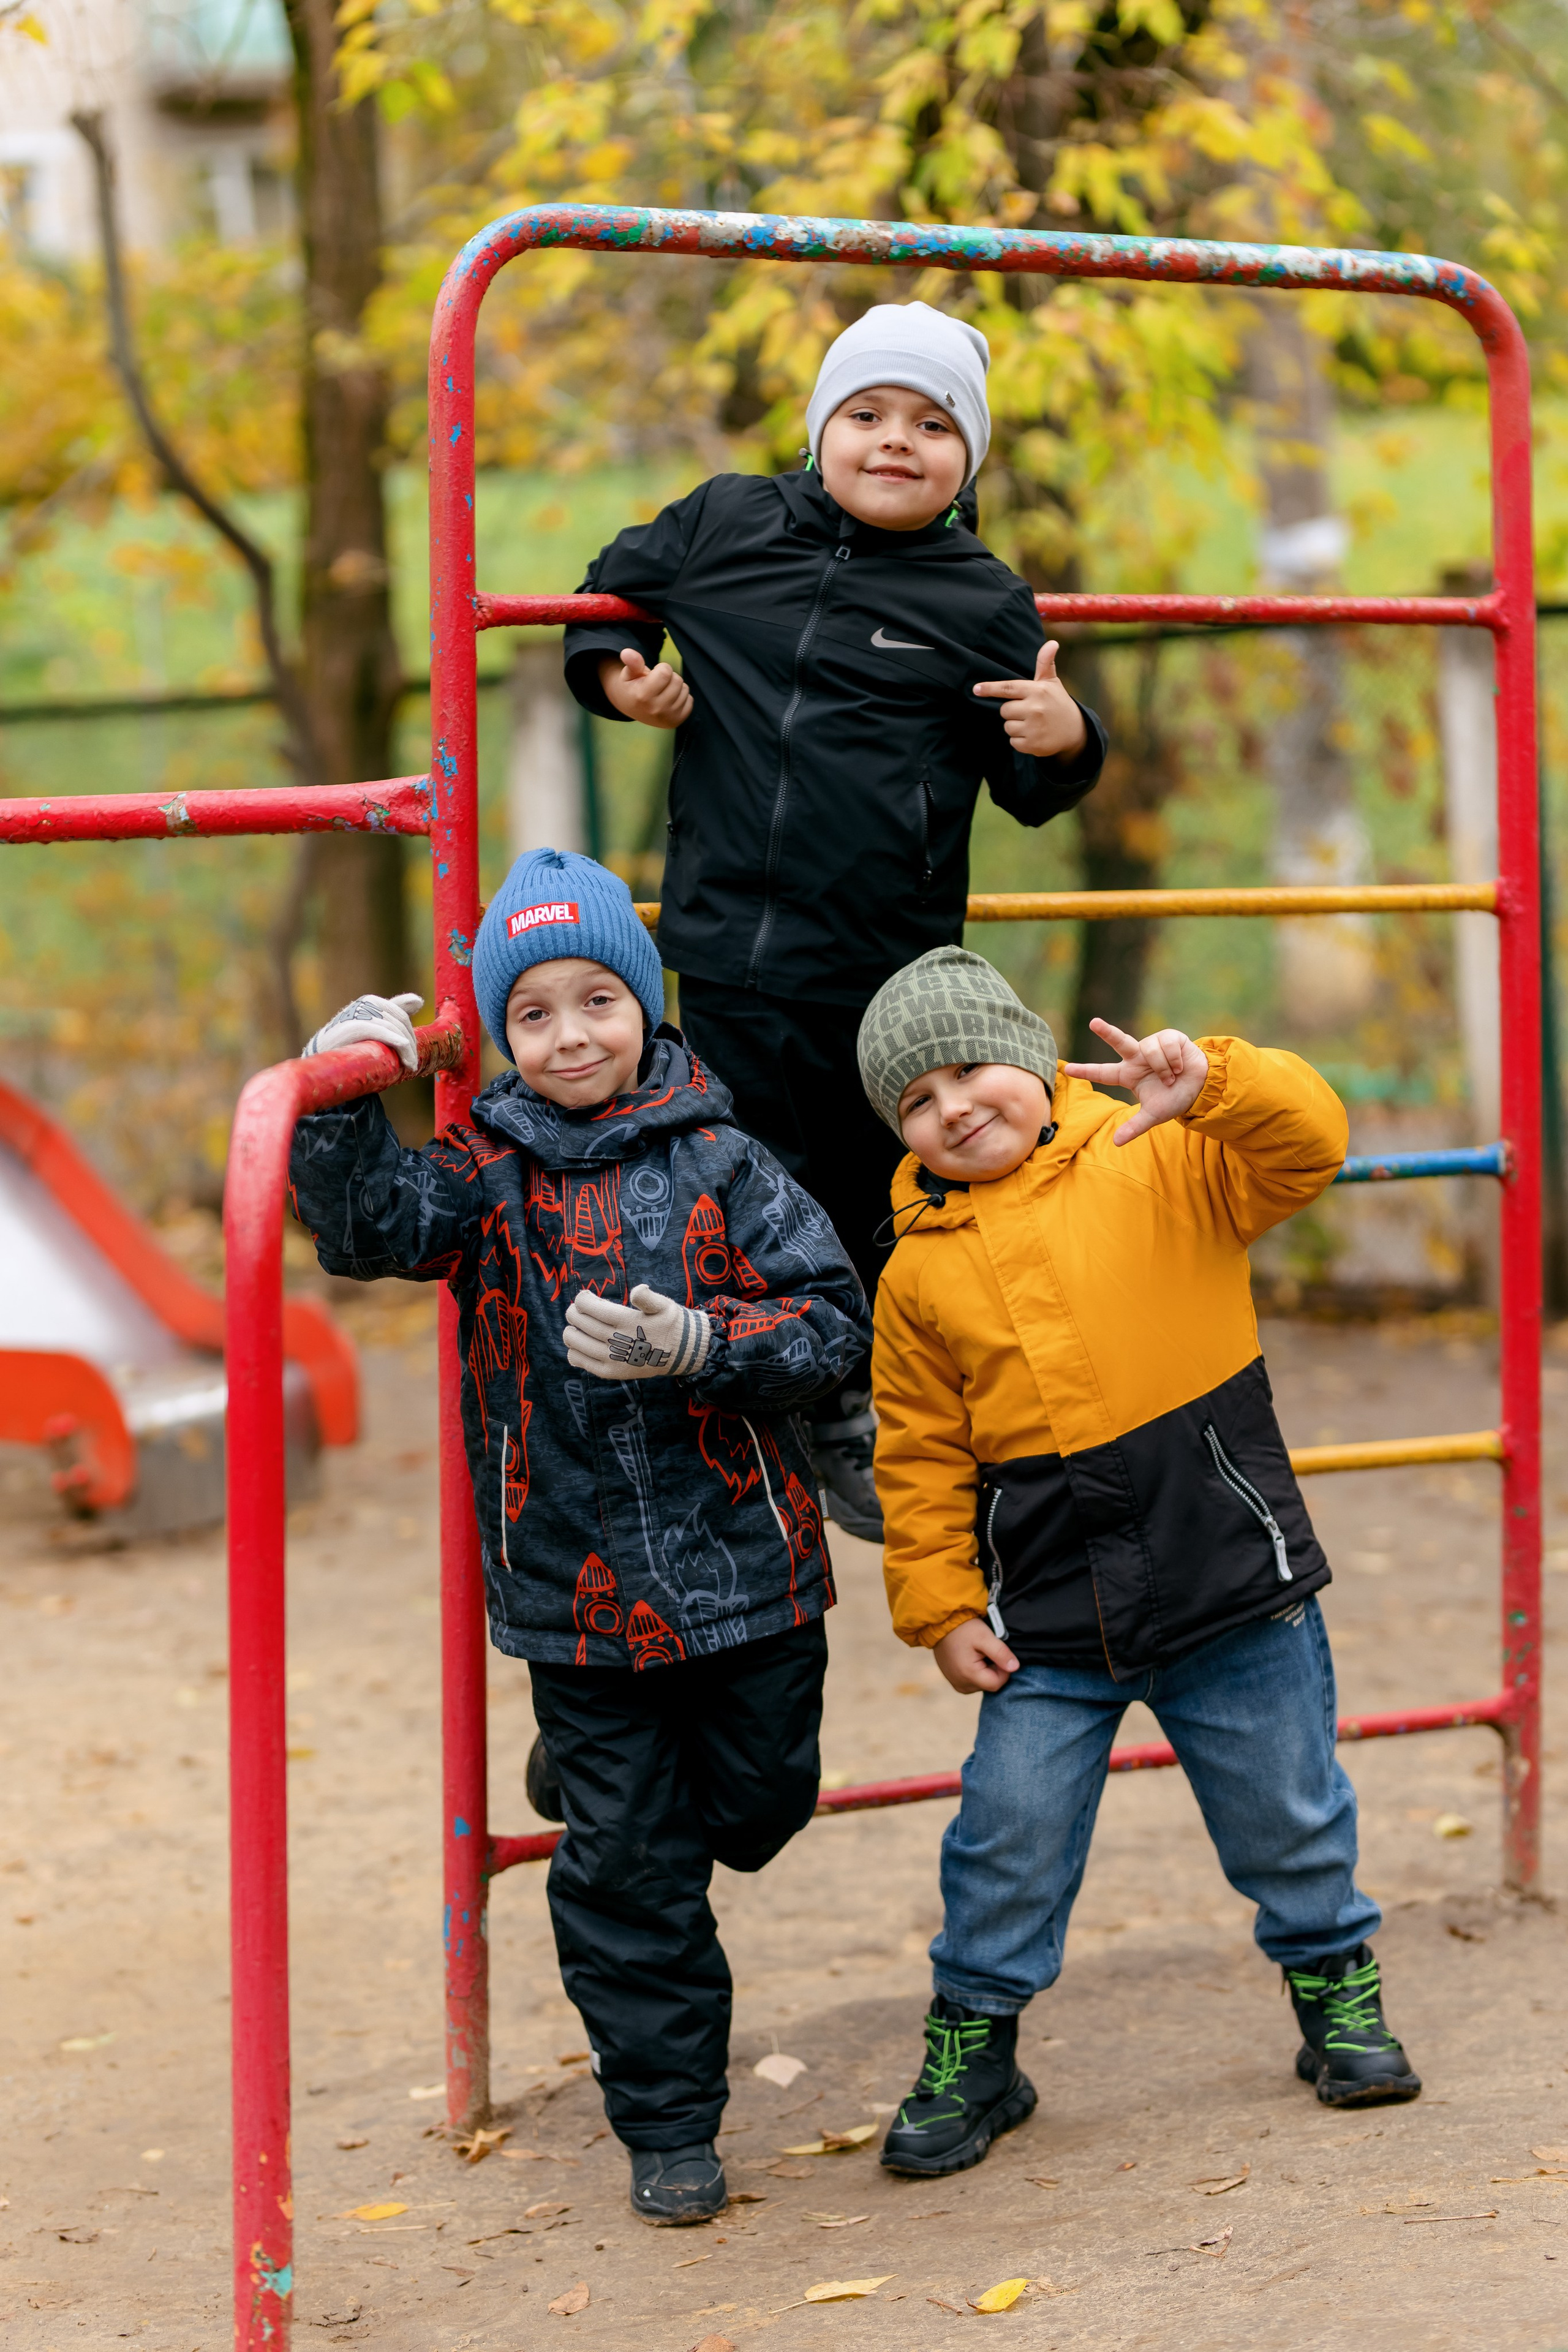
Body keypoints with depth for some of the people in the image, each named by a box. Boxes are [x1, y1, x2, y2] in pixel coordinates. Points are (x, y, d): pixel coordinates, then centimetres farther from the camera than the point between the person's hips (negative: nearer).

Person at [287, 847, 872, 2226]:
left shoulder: (717, 1165, -3)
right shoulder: (489, 1178, 1)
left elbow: (832, 1323, -7)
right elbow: (370, 1227, -17)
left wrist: (696, 1347, -21)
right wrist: (342, 1104, -31)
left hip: (744, 1571, 0)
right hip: (577, 1593, 0)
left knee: (755, 1812, 15)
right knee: (626, 1862, 6)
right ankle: (667, 2124, 18)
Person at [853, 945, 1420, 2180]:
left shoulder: (1162, 1163, -4)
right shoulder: (920, 1271, 2)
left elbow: (1309, 1141, -17)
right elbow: (922, 1454, 7)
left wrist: (1211, 1082, -34)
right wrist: (941, 1603, 2)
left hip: (1231, 1572, -1)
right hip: (1051, 1618, 1)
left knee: (1286, 1810, 12)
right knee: (1009, 1835, 1)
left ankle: (1336, 1985, 35)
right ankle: (972, 2044, 19)